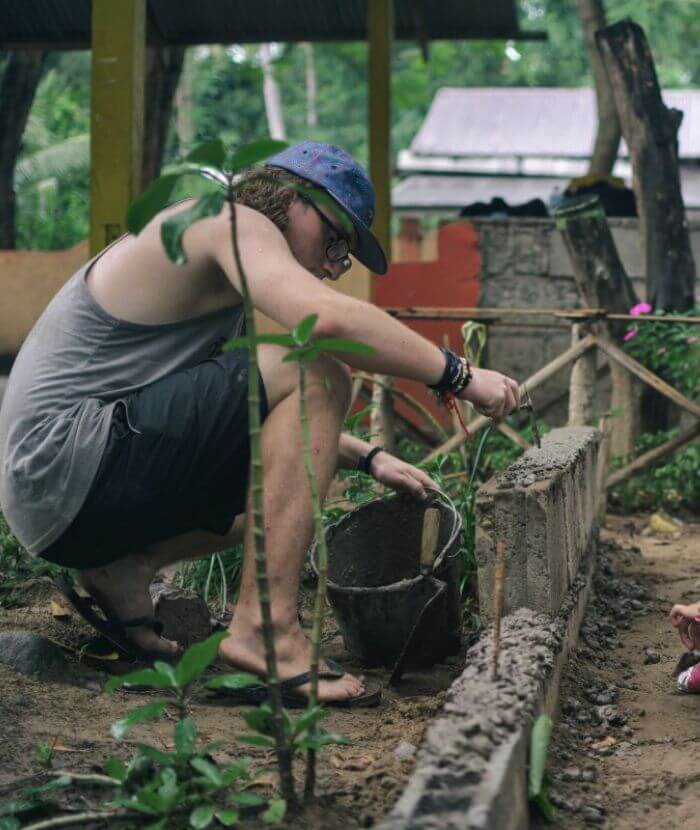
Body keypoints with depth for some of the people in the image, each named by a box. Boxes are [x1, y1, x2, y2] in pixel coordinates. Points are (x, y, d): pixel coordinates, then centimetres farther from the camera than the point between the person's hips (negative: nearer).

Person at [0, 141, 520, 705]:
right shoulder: (231, 222, -7)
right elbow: (326, 319, -26)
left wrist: (368, 458, 19)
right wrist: (459, 375, -17)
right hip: (64, 470, -11)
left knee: (297, 465, 25)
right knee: (319, 373, -18)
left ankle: (125, 570, 10)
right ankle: (266, 627, -21)